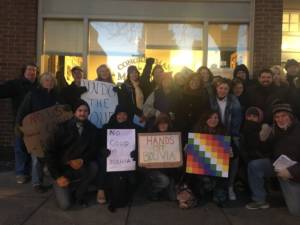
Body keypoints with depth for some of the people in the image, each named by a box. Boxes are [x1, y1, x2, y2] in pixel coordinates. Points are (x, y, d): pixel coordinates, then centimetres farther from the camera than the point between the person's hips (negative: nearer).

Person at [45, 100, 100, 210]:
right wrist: (57, 176, -15)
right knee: (65, 205, -17)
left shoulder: (92, 129, -4)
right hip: (62, 169, -2)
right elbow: (50, 152, -9)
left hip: (80, 167, 2)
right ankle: (66, 191, 20)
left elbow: (95, 150, -4)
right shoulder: (63, 128, -8)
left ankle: (79, 194, -4)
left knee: (94, 167, -30)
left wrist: (83, 160, -26)